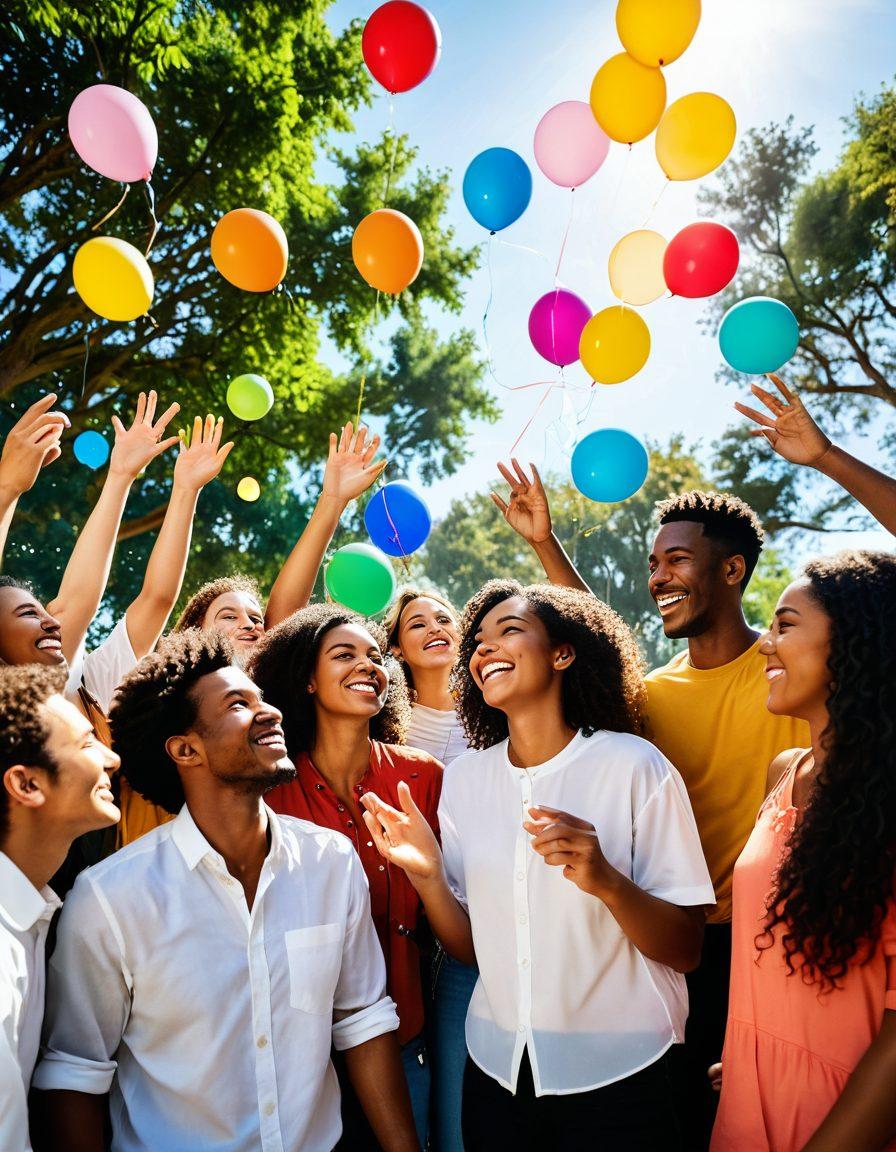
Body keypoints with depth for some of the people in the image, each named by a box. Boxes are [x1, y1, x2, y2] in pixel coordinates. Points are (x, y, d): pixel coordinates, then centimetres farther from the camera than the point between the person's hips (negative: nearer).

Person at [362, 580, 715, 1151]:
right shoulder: (465, 777, -2)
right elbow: (470, 945, 3)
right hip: (497, 1070, 4)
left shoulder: (634, 765, -16)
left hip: (616, 1077, -3)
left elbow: (686, 950, -13)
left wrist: (606, 881, -31)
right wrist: (428, 875, -16)